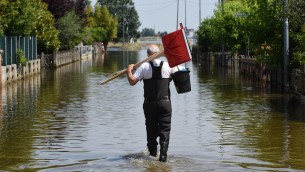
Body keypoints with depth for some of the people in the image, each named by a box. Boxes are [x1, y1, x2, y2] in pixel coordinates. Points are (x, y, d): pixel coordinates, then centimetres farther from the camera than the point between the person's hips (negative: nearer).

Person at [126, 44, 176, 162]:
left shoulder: (144, 66, -7)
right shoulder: (167, 65, -3)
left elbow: (132, 81, -10)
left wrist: (129, 71, 6)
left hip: (149, 103, 0)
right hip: (165, 102, 0)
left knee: (151, 128, 16)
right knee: (165, 129, 3)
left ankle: (153, 153, 26)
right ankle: (163, 155, -7)